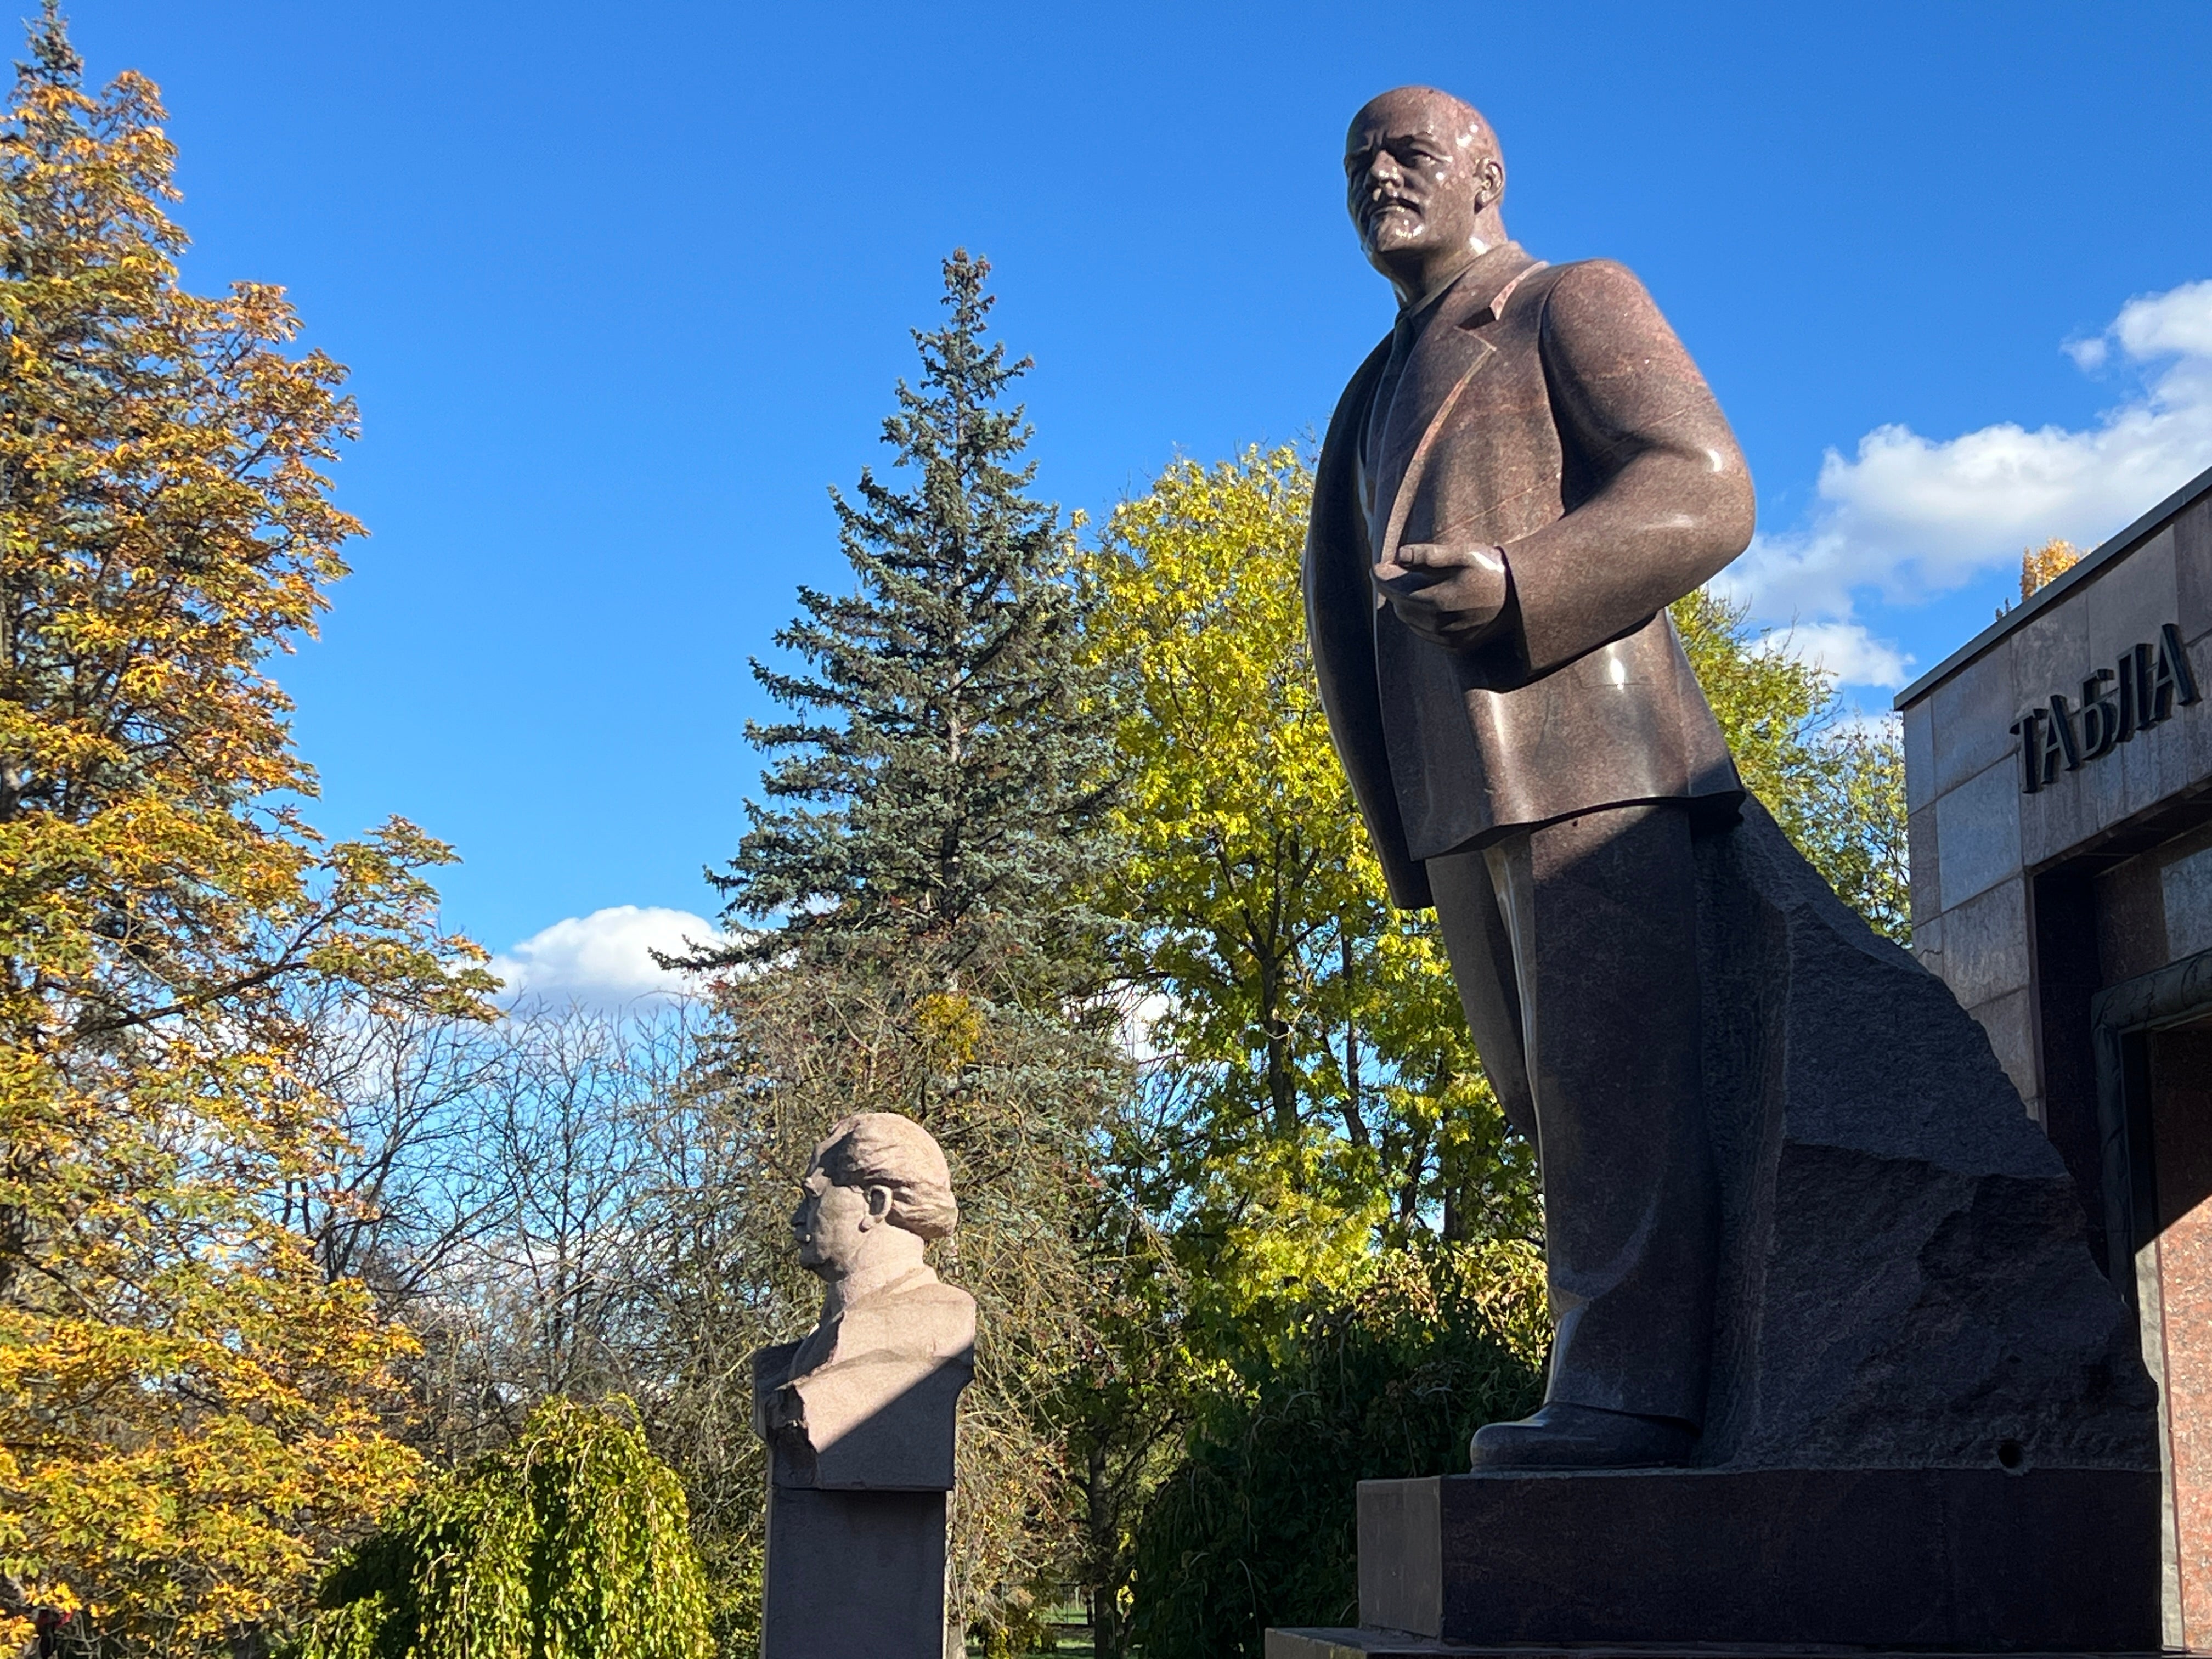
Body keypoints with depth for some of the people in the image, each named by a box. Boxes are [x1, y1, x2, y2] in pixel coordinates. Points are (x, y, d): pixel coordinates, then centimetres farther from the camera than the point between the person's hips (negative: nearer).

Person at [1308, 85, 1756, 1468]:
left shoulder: (1577, 304, 9)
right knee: (1551, 1100, 4)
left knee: (1608, 1080, -13)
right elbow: (1360, 606, 27)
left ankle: (1630, 1393, -16)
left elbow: (1706, 491, -5)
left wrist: (1515, 583, -20)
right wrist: (1401, 830, 16)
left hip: (1585, 757, -7)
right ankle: (1624, 1386, 6)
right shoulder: (1386, 390, 30)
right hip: (1459, 798, 8)